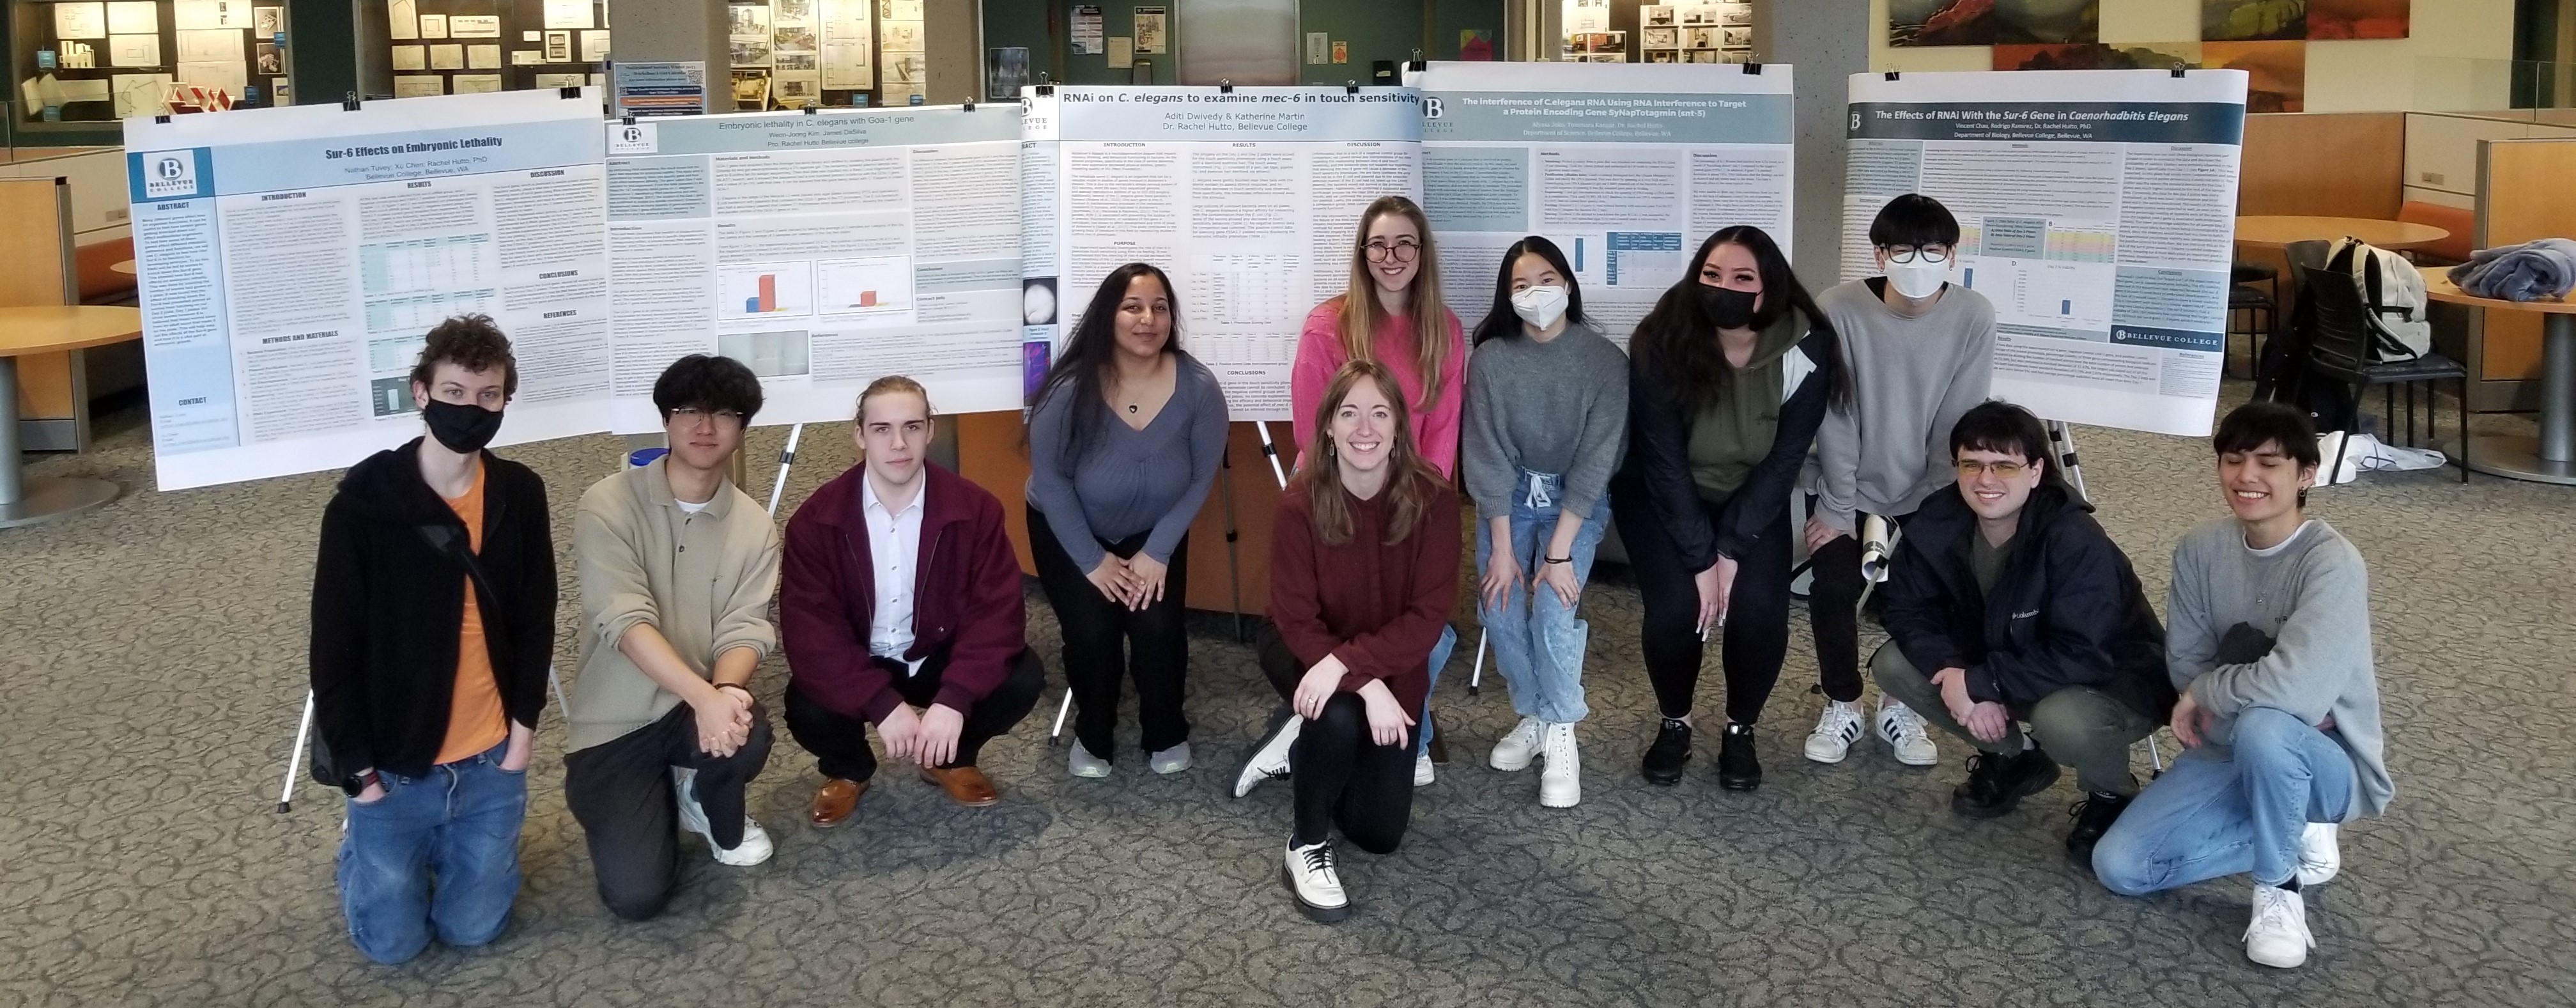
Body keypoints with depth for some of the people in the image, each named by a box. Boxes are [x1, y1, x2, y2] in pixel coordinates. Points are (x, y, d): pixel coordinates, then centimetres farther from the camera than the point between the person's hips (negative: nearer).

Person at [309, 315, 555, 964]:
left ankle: (450, 848, 39)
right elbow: (334, 646, -10)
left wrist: (523, 729, -2)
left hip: (490, 762, 2)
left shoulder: (520, 495, -5)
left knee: (473, 928, 8)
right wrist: (357, 766, -10)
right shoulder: (364, 500, -15)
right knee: (392, 943, 7)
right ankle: (363, 847, 37)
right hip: (394, 765, -2)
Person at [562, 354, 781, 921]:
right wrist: (705, 695, -37)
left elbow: (745, 629, -9)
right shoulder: (609, 506, -12)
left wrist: (726, 691, -32)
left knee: (745, 734, -34)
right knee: (636, 896, -18)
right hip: (616, 721, -3)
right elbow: (627, 622, -23)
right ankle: (655, 796, 17)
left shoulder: (755, 526, 0)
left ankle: (721, 822, 3)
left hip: (701, 705, 3)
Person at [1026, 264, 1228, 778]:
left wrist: (1157, 552, -14)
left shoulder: (1198, 387, -23)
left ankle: (1166, 734, 10)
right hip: (1069, 531, -1)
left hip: (1154, 532, 1)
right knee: (1092, 630, -19)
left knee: (1157, 626, -18)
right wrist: (1092, 561, -16)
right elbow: (1050, 478, -17)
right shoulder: (1071, 390, -28)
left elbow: (1201, 477, -11)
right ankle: (1092, 736, 10)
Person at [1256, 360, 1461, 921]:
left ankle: (1309, 738, 31)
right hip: (1304, 650, -2)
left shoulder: (1432, 499, -21)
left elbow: (1429, 616, -21)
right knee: (1339, 717, -37)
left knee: (1379, 832, 2)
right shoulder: (1300, 502, -23)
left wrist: (1346, 662, -34)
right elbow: (1296, 620, -20)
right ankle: (1307, 848, -12)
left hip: (1393, 664, 2)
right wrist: (1366, 687, -32)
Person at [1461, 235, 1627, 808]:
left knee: (1552, 608, -20)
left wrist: (1559, 552, -23)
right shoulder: (1491, 359, -14)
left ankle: (1561, 738, -5)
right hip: (1509, 495, 2)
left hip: (1577, 499, -2)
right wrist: (1502, 549, -16)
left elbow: (1595, 461, -19)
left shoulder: (1605, 361, -18)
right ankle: (1534, 716, 11)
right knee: (1498, 607, -11)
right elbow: (1488, 456, -12)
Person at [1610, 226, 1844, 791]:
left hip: (1753, 501, 1)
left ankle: (1741, 730, 6)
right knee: (1675, 606, -21)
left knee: (1760, 608, -20)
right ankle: (1674, 725, 7)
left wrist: (1732, 550, -19)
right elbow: (1662, 461, -22)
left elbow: (1785, 459, -14)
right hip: (1662, 498, -1)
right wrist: (1700, 560, -24)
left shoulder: (1806, 352, -20)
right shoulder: (1661, 345, -25)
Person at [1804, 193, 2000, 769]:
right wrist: (1836, 508, -16)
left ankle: (1900, 706, 14)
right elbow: (1834, 418, -17)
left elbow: (1959, 424, -12)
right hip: (1851, 482, -1)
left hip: (1929, 489, 1)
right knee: (1834, 586, -15)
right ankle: (1842, 705, 9)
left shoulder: (1974, 318, -17)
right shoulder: (1839, 310, -22)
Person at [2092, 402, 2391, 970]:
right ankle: (2294, 839, 8)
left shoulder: (2332, 563, -23)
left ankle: (2278, 890, -14)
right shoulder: (2200, 550, -4)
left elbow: (2294, 688, -36)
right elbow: (2185, 664, -3)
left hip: (2329, 763, -6)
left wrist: (2207, 693, -18)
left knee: (2261, 728, -41)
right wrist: (2244, 689, -21)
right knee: (2118, 866, -10)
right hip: (2230, 753, 6)